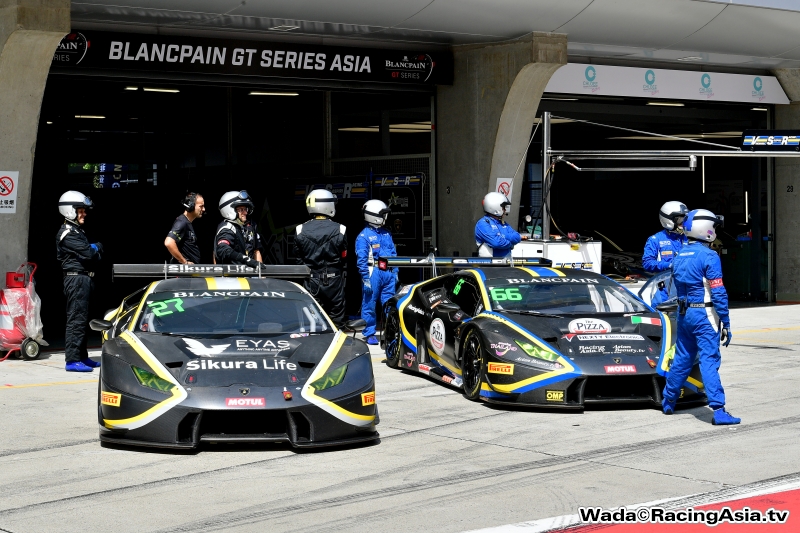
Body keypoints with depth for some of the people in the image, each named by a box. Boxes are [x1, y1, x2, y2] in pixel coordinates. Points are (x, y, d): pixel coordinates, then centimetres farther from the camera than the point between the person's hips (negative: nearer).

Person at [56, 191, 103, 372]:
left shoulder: (77, 231, 21)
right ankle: (72, 360, -13)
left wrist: (94, 249, -4)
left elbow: (93, 253, 18)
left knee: (82, 319, 14)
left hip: (84, 279, 10)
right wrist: (96, 248, 2)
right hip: (77, 278, -10)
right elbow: (88, 253, -19)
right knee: (76, 319, -11)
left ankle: (82, 357, 20)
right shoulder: (68, 233, -12)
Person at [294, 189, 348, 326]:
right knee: (336, 319, 6)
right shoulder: (340, 230, -8)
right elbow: (343, 257, 1)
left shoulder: (301, 231, -4)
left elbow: (299, 259, 3)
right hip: (334, 281, -1)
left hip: (311, 281, 1)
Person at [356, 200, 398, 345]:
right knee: (369, 304, 0)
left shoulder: (387, 233, 15)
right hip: (373, 273, -6)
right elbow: (361, 259, -10)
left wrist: (395, 272, 15)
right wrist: (366, 278, -15)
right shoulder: (364, 236, -6)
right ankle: (369, 334, 8)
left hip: (388, 273, 6)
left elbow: (393, 253, 20)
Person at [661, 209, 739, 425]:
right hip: (704, 314, -7)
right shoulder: (708, 256, -13)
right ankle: (718, 410, -13)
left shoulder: (679, 257, 11)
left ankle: (668, 403, 28)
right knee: (709, 361, -10)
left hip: (683, 314, 7)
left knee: (681, 359, 18)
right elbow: (718, 292, -15)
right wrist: (726, 323, -13)